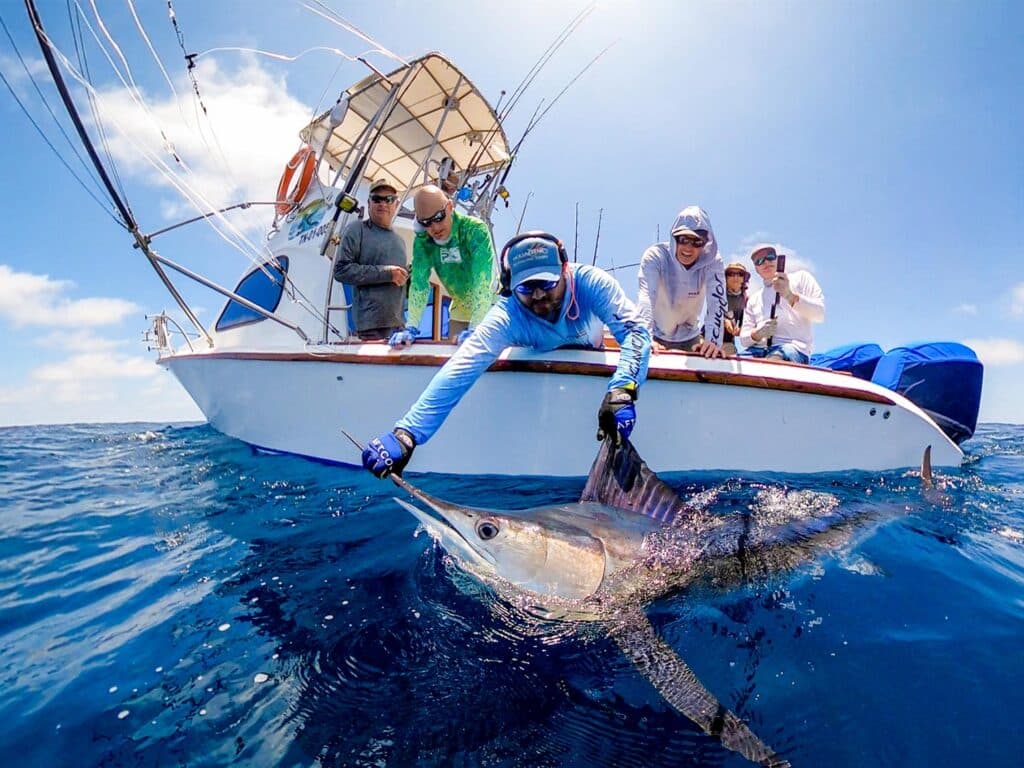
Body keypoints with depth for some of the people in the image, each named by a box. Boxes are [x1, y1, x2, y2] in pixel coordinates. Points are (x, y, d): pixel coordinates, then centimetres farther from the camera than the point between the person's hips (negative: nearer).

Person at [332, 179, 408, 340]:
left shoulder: (399, 239, 21)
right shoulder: (357, 230, 0)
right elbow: (341, 270, -10)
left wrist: (410, 276, 6)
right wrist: (385, 273, -13)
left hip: (398, 323, 7)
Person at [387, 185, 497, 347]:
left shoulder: (476, 230, -25)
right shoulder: (422, 241, -11)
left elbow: (482, 283, -34)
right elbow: (419, 283, -18)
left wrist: (474, 330, -44)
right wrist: (411, 328, -30)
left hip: (489, 309, -4)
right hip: (459, 312, 4)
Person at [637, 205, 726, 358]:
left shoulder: (713, 262, -16)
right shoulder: (655, 256, -21)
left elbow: (717, 301, -27)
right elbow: (646, 295, -34)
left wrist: (713, 341, -43)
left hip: (689, 338, 2)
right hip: (656, 335, -2)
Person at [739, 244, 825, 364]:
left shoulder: (800, 277, 16)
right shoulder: (753, 298, 25)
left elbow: (819, 315, 1)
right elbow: (744, 338, 17)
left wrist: (790, 296, -16)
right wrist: (758, 333, -8)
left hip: (793, 346, -4)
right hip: (758, 349, 4)